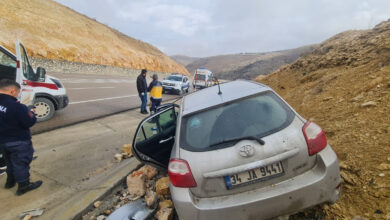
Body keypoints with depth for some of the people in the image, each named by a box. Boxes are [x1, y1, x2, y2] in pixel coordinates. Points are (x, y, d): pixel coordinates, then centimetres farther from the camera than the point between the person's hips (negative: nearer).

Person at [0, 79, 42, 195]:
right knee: (21, 162, 8)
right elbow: (29, 123, -25)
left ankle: (10, 181, 42)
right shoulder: (17, 107, -29)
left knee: (10, 161, 26)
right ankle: (23, 185, 19)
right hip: (18, 142, -8)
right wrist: (31, 113, -7)